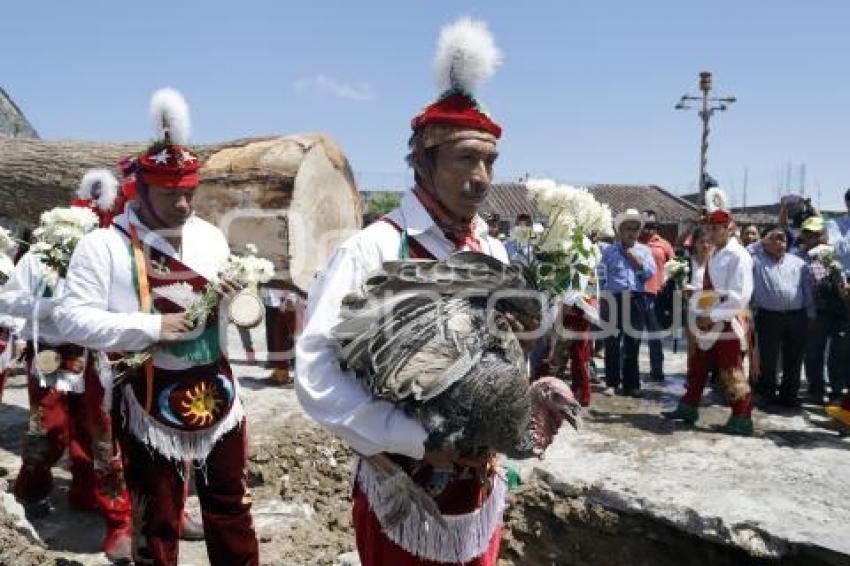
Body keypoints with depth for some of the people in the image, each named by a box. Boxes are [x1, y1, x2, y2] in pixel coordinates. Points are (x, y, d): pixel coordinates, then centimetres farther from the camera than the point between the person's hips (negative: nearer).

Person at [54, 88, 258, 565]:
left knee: (231, 507, 18)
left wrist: (233, 293, -7)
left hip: (217, 391, 4)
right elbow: (72, 318, -16)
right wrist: (152, 327, -22)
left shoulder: (211, 236, 6)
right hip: (150, 401, -4)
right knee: (157, 521, 13)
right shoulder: (104, 245, -9)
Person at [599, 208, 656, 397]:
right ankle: (611, 383, 9)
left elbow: (650, 273, 1)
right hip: (613, 299, -2)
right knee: (612, 343, 0)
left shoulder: (644, 250, 13)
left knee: (632, 343, 7)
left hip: (636, 300, 2)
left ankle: (631, 384, 15)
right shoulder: (609, 251, 7)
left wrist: (636, 259, -6)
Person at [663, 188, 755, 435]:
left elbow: (740, 296, -22)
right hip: (710, 323, 9)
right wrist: (701, 312, 8)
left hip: (729, 323, -9)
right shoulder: (715, 254, 12)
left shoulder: (738, 256, -15)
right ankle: (689, 408, 28)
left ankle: (741, 419, 9)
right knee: (697, 366, 16)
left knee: (731, 373, -2)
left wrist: (713, 315, -21)